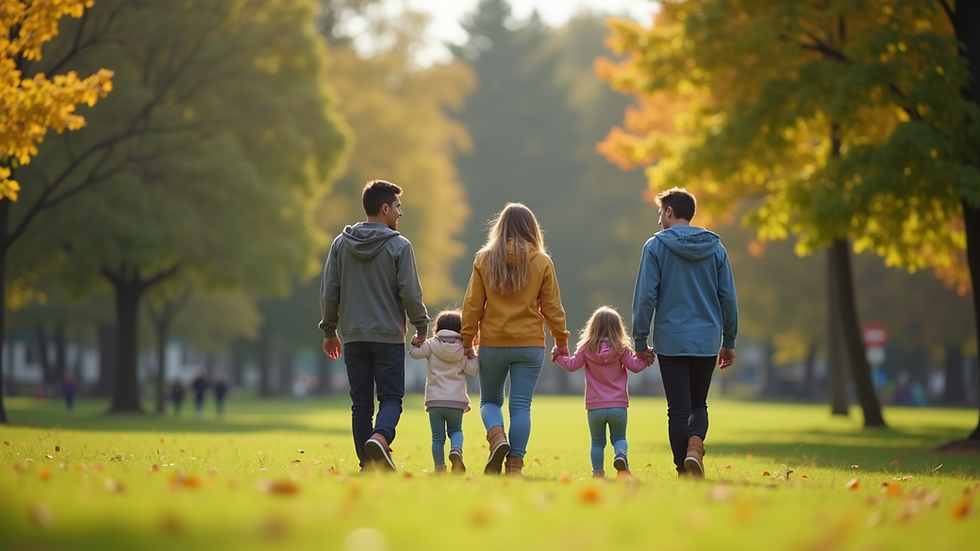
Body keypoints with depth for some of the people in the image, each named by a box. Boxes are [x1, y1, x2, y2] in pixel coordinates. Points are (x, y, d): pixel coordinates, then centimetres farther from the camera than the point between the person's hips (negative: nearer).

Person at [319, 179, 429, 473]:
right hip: (389, 336, -4)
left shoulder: (341, 244, 5)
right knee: (391, 397, 3)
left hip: (353, 337, 4)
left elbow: (328, 292, 6)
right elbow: (411, 294, -7)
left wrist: (330, 330, 16)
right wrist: (422, 328, 7)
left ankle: (368, 464, 6)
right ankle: (380, 438, -25)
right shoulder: (399, 246, -7)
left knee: (361, 403, 8)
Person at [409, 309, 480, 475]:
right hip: (456, 401, 1)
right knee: (455, 430, 19)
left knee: (438, 437, 7)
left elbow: (415, 352, -6)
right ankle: (456, 449, -11)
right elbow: (472, 369, 0)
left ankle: (439, 468, 6)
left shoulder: (431, 345, 2)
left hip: (435, 401, -1)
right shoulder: (462, 349, 4)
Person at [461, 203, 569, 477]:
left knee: (490, 401, 15)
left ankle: (497, 439, -12)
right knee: (521, 406, 3)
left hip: (492, 344, 0)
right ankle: (515, 465, -1)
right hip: (530, 345, 0)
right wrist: (561, 342, 12)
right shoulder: (542, 262, -2)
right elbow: (552, 307, 1)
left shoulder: (484, 259, -1)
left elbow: (472, 304, 0)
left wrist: (467, 340, 8)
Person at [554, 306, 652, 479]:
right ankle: (620, 455, -17)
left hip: (595, 407, 1)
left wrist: (559, 357, 21)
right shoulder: (621, 349, -4)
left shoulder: (587, 348, -2)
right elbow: (635, 366, -1)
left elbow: (571, 365, 3)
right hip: (618, 405, -1)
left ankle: (598, 473, 11)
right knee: (619, 438, 14)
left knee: (597, 442, 15)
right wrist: (645, 359, 17)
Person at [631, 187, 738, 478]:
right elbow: (728, 298, 7)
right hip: (707, 342, 3)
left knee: (679, 408, 4)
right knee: (698, 405, 14)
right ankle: (694, 447, -12)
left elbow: (645, 296, -7)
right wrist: (729, 341, 15)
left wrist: (640, 340, 0)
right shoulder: (715, 248, 7)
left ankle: (684, 470, 1)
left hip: (671, 341, -3)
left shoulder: (656, 246, -4)